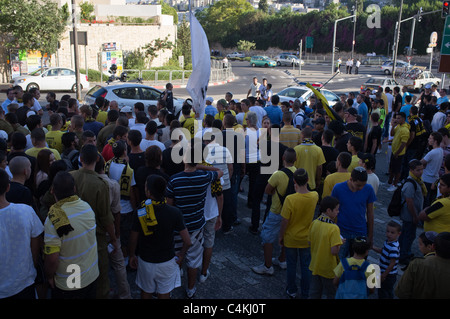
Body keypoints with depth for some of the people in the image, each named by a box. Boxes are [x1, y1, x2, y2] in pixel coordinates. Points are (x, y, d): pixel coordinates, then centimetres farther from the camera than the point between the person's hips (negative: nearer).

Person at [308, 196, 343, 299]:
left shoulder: (314, 223, -6)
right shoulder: (334, 228, -25)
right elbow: (334, 251, -26)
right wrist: (341, 243, -8)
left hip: (315, 266, 6)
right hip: (329, 268, -6)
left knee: (314, 294, 20)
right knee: (331, 294, 16)